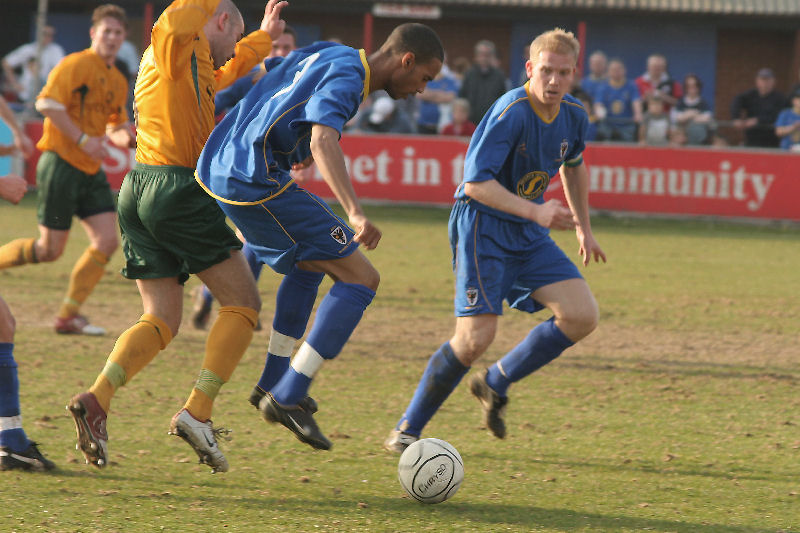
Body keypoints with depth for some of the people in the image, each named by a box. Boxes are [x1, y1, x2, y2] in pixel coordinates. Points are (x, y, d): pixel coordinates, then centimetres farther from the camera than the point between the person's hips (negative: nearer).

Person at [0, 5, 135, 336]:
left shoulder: (118, 82, 15)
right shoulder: (76, 65, -10)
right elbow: (47, 104, -19)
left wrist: (124, 136, 2)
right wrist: (83, 140, -22)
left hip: (91, 172, 8)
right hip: (61, 164, -8)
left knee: (107, 241, -5)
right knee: (49, 251, -7)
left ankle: (68, 316, 3)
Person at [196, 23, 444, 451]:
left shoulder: (328, 54, 16)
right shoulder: (346, 77, -14)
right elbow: (323, 142, -32)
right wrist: (354, 213, -44)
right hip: (257, 183, -10)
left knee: (309, 263, 32)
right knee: (360, 279, -9)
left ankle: (273, 383, 33)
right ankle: (288, 398, -11)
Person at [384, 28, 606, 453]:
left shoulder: (574, 116, 0)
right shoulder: (509, 114, -23)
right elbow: (476, 183, -27)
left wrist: (583, 226, 26)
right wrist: (535, 212, -33)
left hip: (527, 233, 7)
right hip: (482, 226, -7)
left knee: (582, 317, -6)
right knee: (476, 337, -17)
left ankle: (495, 384, 13)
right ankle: (408, 429, 0)